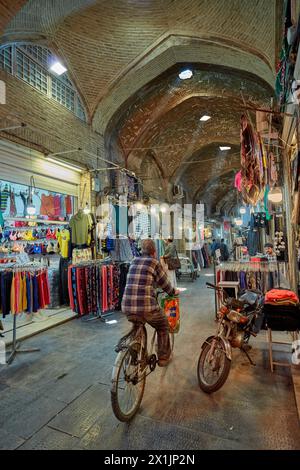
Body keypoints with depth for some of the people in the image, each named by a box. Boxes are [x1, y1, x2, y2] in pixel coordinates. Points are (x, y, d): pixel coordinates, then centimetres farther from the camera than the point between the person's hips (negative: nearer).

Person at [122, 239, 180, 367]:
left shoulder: (134, 261, 14)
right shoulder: (154, 262, 0)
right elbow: (164, 283, 7)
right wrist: (173, 292, 28)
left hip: (127, 307, 6)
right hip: (146, 307, -5)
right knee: (163, 327, 24)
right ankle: (163, 357, 32)